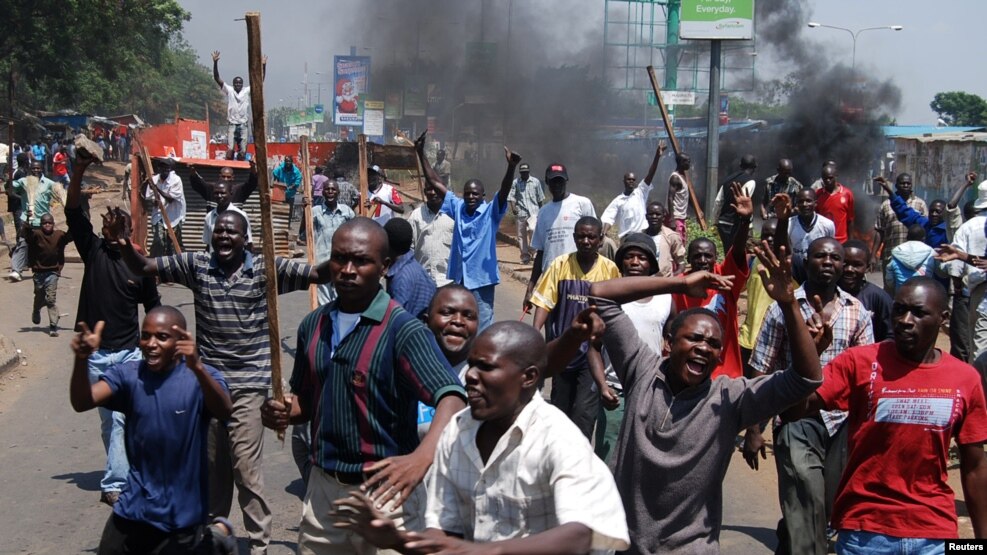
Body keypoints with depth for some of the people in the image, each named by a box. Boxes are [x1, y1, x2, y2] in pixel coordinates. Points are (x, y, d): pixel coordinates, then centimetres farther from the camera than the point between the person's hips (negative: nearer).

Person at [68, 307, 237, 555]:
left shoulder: (200, 377, -14)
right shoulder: (128, 375, -3)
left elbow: (224, 411, -34)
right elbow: (82, 402, -18)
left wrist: (197, 368, -51)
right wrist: (82, 359, -37)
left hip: (182, 511, -4)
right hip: (136, 506, 4)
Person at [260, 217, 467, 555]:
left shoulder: (403, 330, -15)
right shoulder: (313, 326, 5)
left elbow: (452, 399, -27)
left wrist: (421, 458, -44)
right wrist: (283, 412, -6)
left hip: (385, 493, -6)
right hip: (322, 488, 6)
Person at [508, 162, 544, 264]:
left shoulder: (536, 182, 5)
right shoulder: (515, 183, 3)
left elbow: (540, 198, 11)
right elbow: (512, 197, -3)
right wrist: (513, 207, -20)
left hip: (533, 211, -1)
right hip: (520, 212, 1)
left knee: (532, 229, -23)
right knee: (521, 234, 4)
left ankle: (531, 250, -3)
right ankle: (525, 255, 12)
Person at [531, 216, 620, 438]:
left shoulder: (610, 269, -5)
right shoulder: (560, 265, -3)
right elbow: (544, 301, -3)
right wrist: (535, 332, -21)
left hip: (594, 355, -2)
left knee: (584, 413, -10)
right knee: (561, 409, 14)